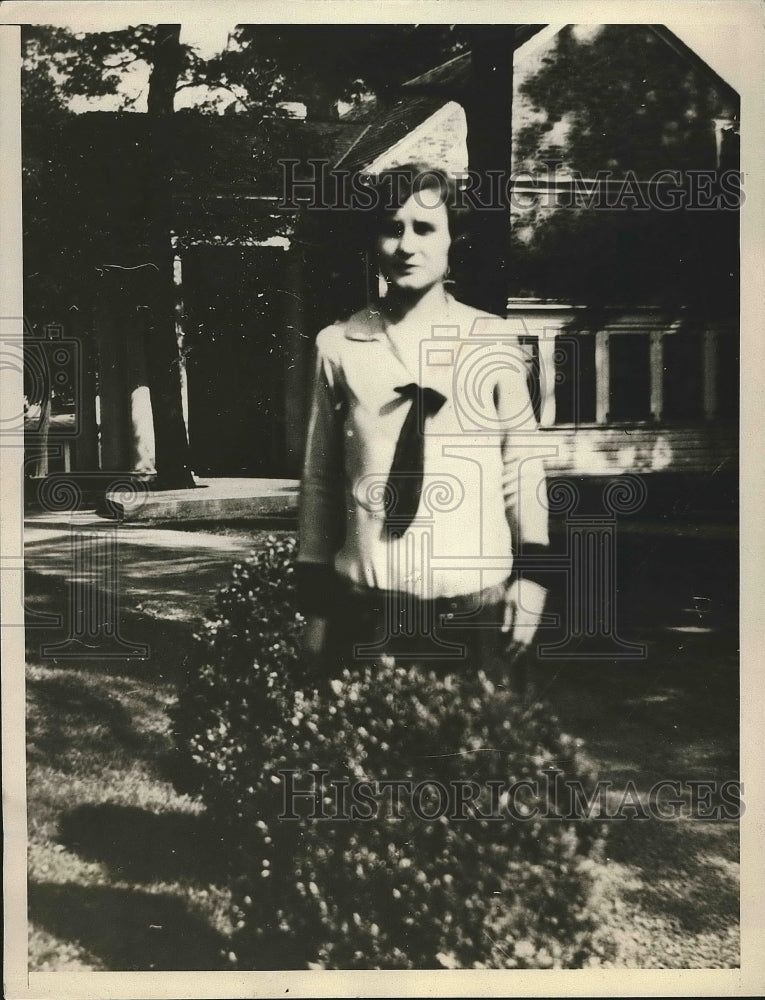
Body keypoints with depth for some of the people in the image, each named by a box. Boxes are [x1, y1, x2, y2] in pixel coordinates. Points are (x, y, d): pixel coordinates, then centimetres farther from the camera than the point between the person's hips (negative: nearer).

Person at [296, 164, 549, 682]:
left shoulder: (494, 340, 0)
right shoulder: (338, 345, 0)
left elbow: (523, 464, 4)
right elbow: (319, 480, 4)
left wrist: (531, 574, 2)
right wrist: (315, 602, 6)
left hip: (475, 603, 0)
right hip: (367, 607, 0)